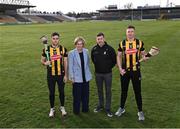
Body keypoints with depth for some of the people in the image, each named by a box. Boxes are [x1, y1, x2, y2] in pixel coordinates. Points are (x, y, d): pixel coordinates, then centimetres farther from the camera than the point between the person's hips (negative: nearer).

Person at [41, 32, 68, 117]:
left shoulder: (63, 49, -2)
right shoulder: (47, 49, -3)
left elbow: (65, 62, 0)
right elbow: (42, 60, 4)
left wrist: (65, 75, -3)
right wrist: (45, 63, -20)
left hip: (61, 75, 0)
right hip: (50, 75, 0)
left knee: (61, 91, 11)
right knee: (51, 92, 9)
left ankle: (62, 107, 31)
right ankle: (52, 109, 27)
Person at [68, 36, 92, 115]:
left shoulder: (86, 51, 3)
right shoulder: (71, 53, -8)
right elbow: (70, 66, -6)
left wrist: (88, 73, 11)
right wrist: (71, 77, -8)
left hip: (86, 77, 4)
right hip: (77, 78, -4)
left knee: (85, 94, 13)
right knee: (77, 95, 4)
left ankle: (85, 109, 30)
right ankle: (76, 111, 21)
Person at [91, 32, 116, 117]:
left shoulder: (109, 49, -13)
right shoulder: (94, 49, -3)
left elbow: (114, 60, -2)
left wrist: (109, 67, 1)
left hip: (107, 73, -3)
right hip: (98, 73, 3)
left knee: (108, 91, 4)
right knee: (99, 90, 15)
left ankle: (108, 108, 16)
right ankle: (100, 105, 32)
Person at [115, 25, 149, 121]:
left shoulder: (139, 43, -2)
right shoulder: (122, 43, 0)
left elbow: (143, 54, 7)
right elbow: (119, 56, 4)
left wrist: (144, 57, -17)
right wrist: (120, 69, -6)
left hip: (135, 71, -1)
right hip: (124, 71, 1)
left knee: (138, 91, 6)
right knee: (124, 91, 15)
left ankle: (140, 112, 21)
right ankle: (122, 108, 34)